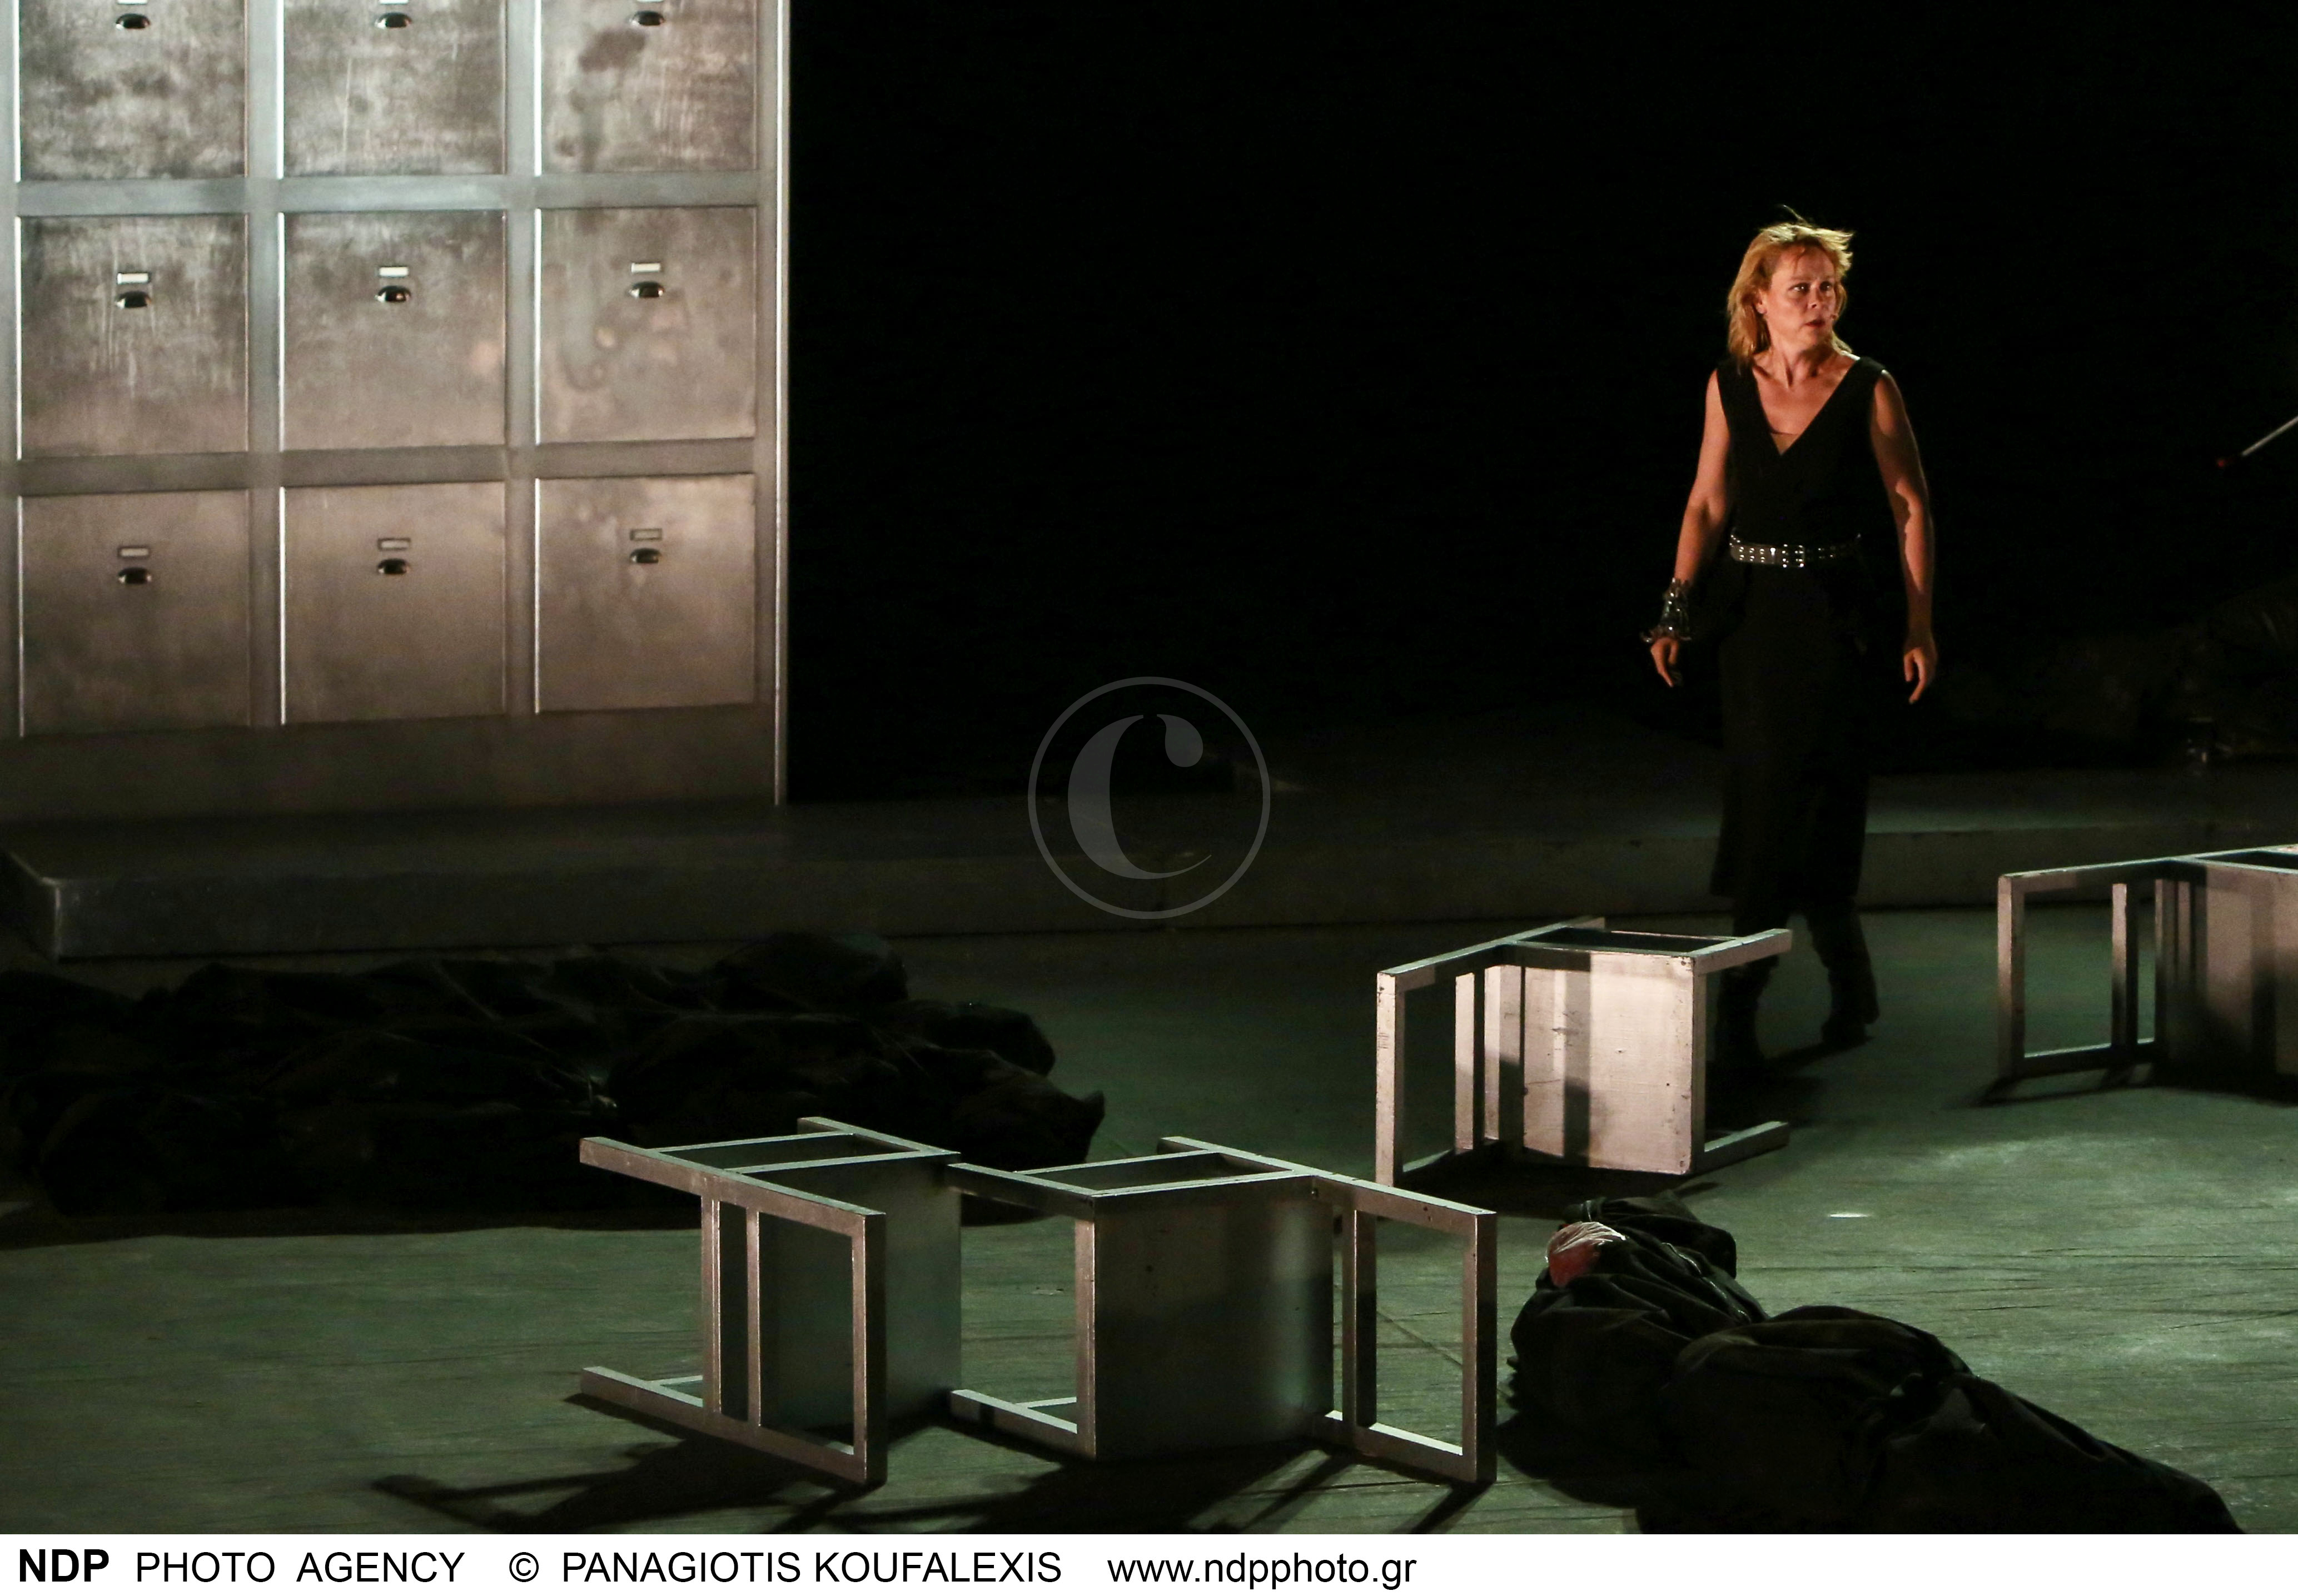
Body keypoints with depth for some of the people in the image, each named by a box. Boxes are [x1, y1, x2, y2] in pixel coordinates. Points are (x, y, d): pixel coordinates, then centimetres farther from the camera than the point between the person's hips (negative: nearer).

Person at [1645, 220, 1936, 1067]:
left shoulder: (1868, 390, -5)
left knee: (1794, 791, -8)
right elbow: (1707, 505, 10)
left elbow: (1912, 507, -1)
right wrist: (1675, 613, 2)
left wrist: (1919, 626, -5)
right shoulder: (1730, 388, 4)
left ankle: (1740, 997, -4)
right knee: (1764, 791, 3)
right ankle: (1849, 980, 18)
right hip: (1753, 614, 4)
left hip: (1837, 616, -4)